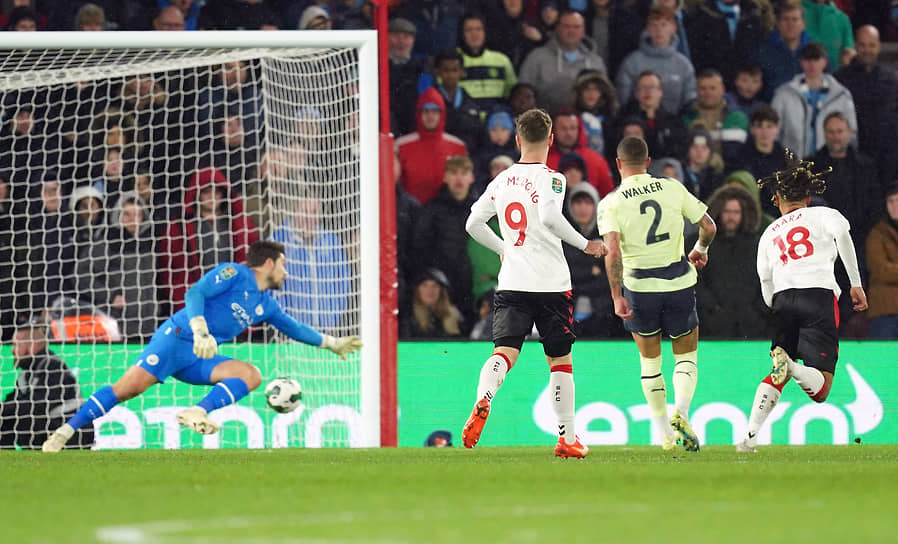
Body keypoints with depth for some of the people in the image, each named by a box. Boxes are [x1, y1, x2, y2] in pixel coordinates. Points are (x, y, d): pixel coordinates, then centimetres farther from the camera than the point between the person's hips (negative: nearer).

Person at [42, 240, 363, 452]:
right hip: (176, 338, -7)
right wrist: (200, 330, -29)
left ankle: (197, 413, -27)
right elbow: (195, 293, -16)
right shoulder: (233, 274, -4)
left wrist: (332, 344, 38)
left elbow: (293, 328, 36)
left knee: (251, 375, -13)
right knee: (130, 386, -22)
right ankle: (65, 432, -18)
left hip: (198, 360, 7)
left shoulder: (266, 305, 20)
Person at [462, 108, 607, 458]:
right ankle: (567, 438, 13)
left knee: (505, 351, -7)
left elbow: (474, 224, 13)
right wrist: (585, 245, -14)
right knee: (560, 360, 9)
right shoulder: (550, 178, -7)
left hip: (511, 284, 3)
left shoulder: (501, 180, 10)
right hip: (551, 283, -3)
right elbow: (550, 216, -25)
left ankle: (482, 402, -38)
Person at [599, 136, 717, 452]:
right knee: (687, 357, 14)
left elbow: (613, 252, -19)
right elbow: (708, 226, 3)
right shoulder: (673, 189, -1)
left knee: (650, 360, 17)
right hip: (679, 283, 1)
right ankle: (681, 413, -12)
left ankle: (665, 434, 16)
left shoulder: (612, 203, -6)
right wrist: (700, 249, 24)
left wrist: (616, 296, -16)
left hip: (639, 285, -1)